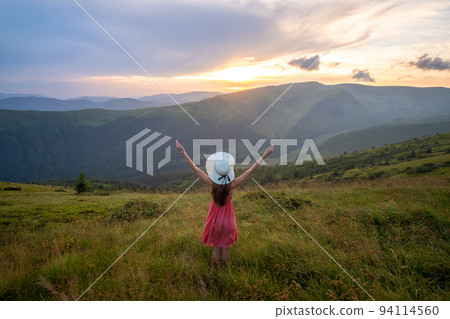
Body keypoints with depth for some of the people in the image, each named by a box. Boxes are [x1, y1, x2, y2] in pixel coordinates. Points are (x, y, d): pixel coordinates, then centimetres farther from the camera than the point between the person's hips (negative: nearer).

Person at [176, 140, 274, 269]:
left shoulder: (212, 183, -25)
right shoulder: (233, 184, -26)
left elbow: (194, 167, -20)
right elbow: (251, 169, -22)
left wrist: (182, 151, -14)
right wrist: (265, 155, -17)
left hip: (215, 218, 1)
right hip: (228, 218, -1)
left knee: (216, 247, 22)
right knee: (226, 247, 21)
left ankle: (216, 268, 42)